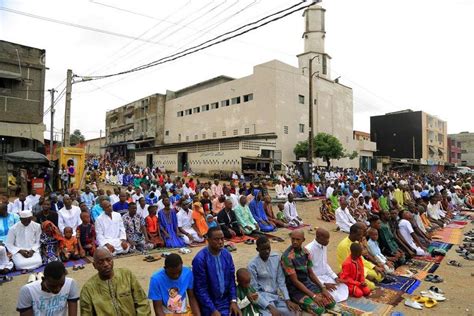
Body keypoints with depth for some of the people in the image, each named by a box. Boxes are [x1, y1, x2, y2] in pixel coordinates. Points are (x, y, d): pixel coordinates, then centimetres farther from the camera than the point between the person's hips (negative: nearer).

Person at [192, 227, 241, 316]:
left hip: (226, 300, 4)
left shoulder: (226, 254, -2)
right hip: (208, 303, -4)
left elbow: (232, 280, 4)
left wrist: (233, 300, -5)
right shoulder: (200, 259, -18)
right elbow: (200, 288, -15)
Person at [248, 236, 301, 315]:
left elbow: (281, 280, 3)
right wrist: (270, 307, -22)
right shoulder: (252, 265, -16)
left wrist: (287, 300, -7)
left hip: (276, 294, 5)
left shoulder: (276, 257, -1)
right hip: (263, 296, -5)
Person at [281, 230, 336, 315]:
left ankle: (306, 303, 12)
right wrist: (313, 296, -20)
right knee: (319, 309, -23)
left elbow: (311, 273, 8)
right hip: (295, 288, -7)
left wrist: (323, 288, -4)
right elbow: (295, 281, -20)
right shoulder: (287, 256, -22)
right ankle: (301, 304, 4)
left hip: (307, 282, 7)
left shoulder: (305, 252, 0)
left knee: (331, 303, -4)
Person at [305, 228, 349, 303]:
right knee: (332, 293, -24)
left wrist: (335, 277, 1)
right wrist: (324, 284, -24)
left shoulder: (324, 246, 1)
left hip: (325, 276, 8)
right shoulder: (309, 249, -26)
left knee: (343, 287, -3)